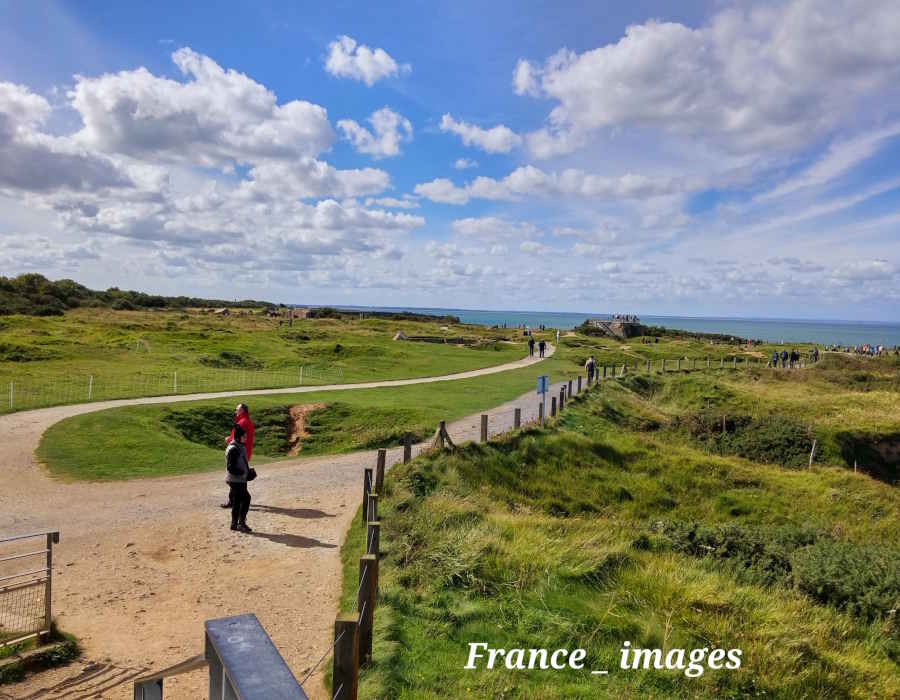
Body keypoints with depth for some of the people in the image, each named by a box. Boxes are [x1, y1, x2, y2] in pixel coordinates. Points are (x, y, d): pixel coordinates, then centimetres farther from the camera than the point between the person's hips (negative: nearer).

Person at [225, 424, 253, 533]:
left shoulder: (241, 446, 12)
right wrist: (243, 473, -23)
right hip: (235, 480, -10)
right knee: (245, 498, -10)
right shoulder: (233, 449, -18)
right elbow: (230, 467, -22)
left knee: (237, 501, 14)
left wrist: (248, 472, 12)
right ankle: (241, 523, -5)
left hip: (240, 480, 10)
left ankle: (234, 524, 22)